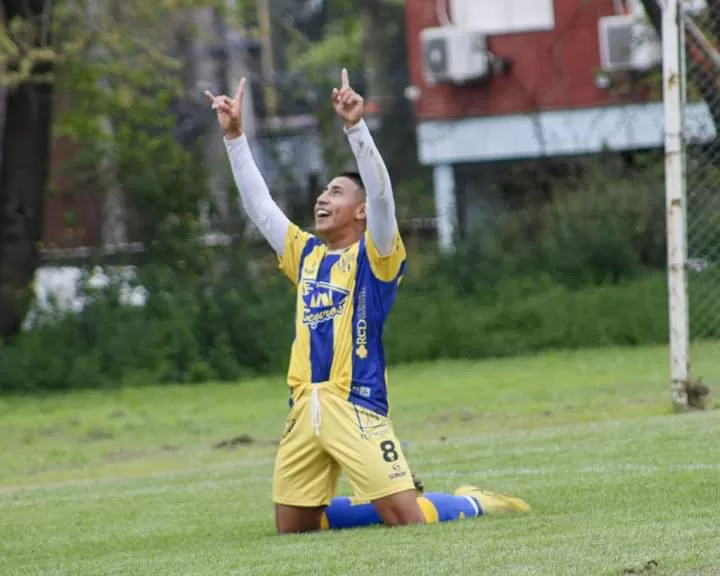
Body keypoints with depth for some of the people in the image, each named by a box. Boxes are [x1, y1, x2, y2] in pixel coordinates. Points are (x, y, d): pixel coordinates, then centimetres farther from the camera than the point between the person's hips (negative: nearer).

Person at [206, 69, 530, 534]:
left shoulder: (375, 256, 0)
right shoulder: (307, 255, 18)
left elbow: (381, 193, -16)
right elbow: (259, 205, 22)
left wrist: (356, 126, -27)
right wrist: (235, 136, 17)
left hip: (355, 407, -7)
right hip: (304, 409, 7)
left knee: (408, 518, -15)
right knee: (292, 529, 6)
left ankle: (474, 505, 12)